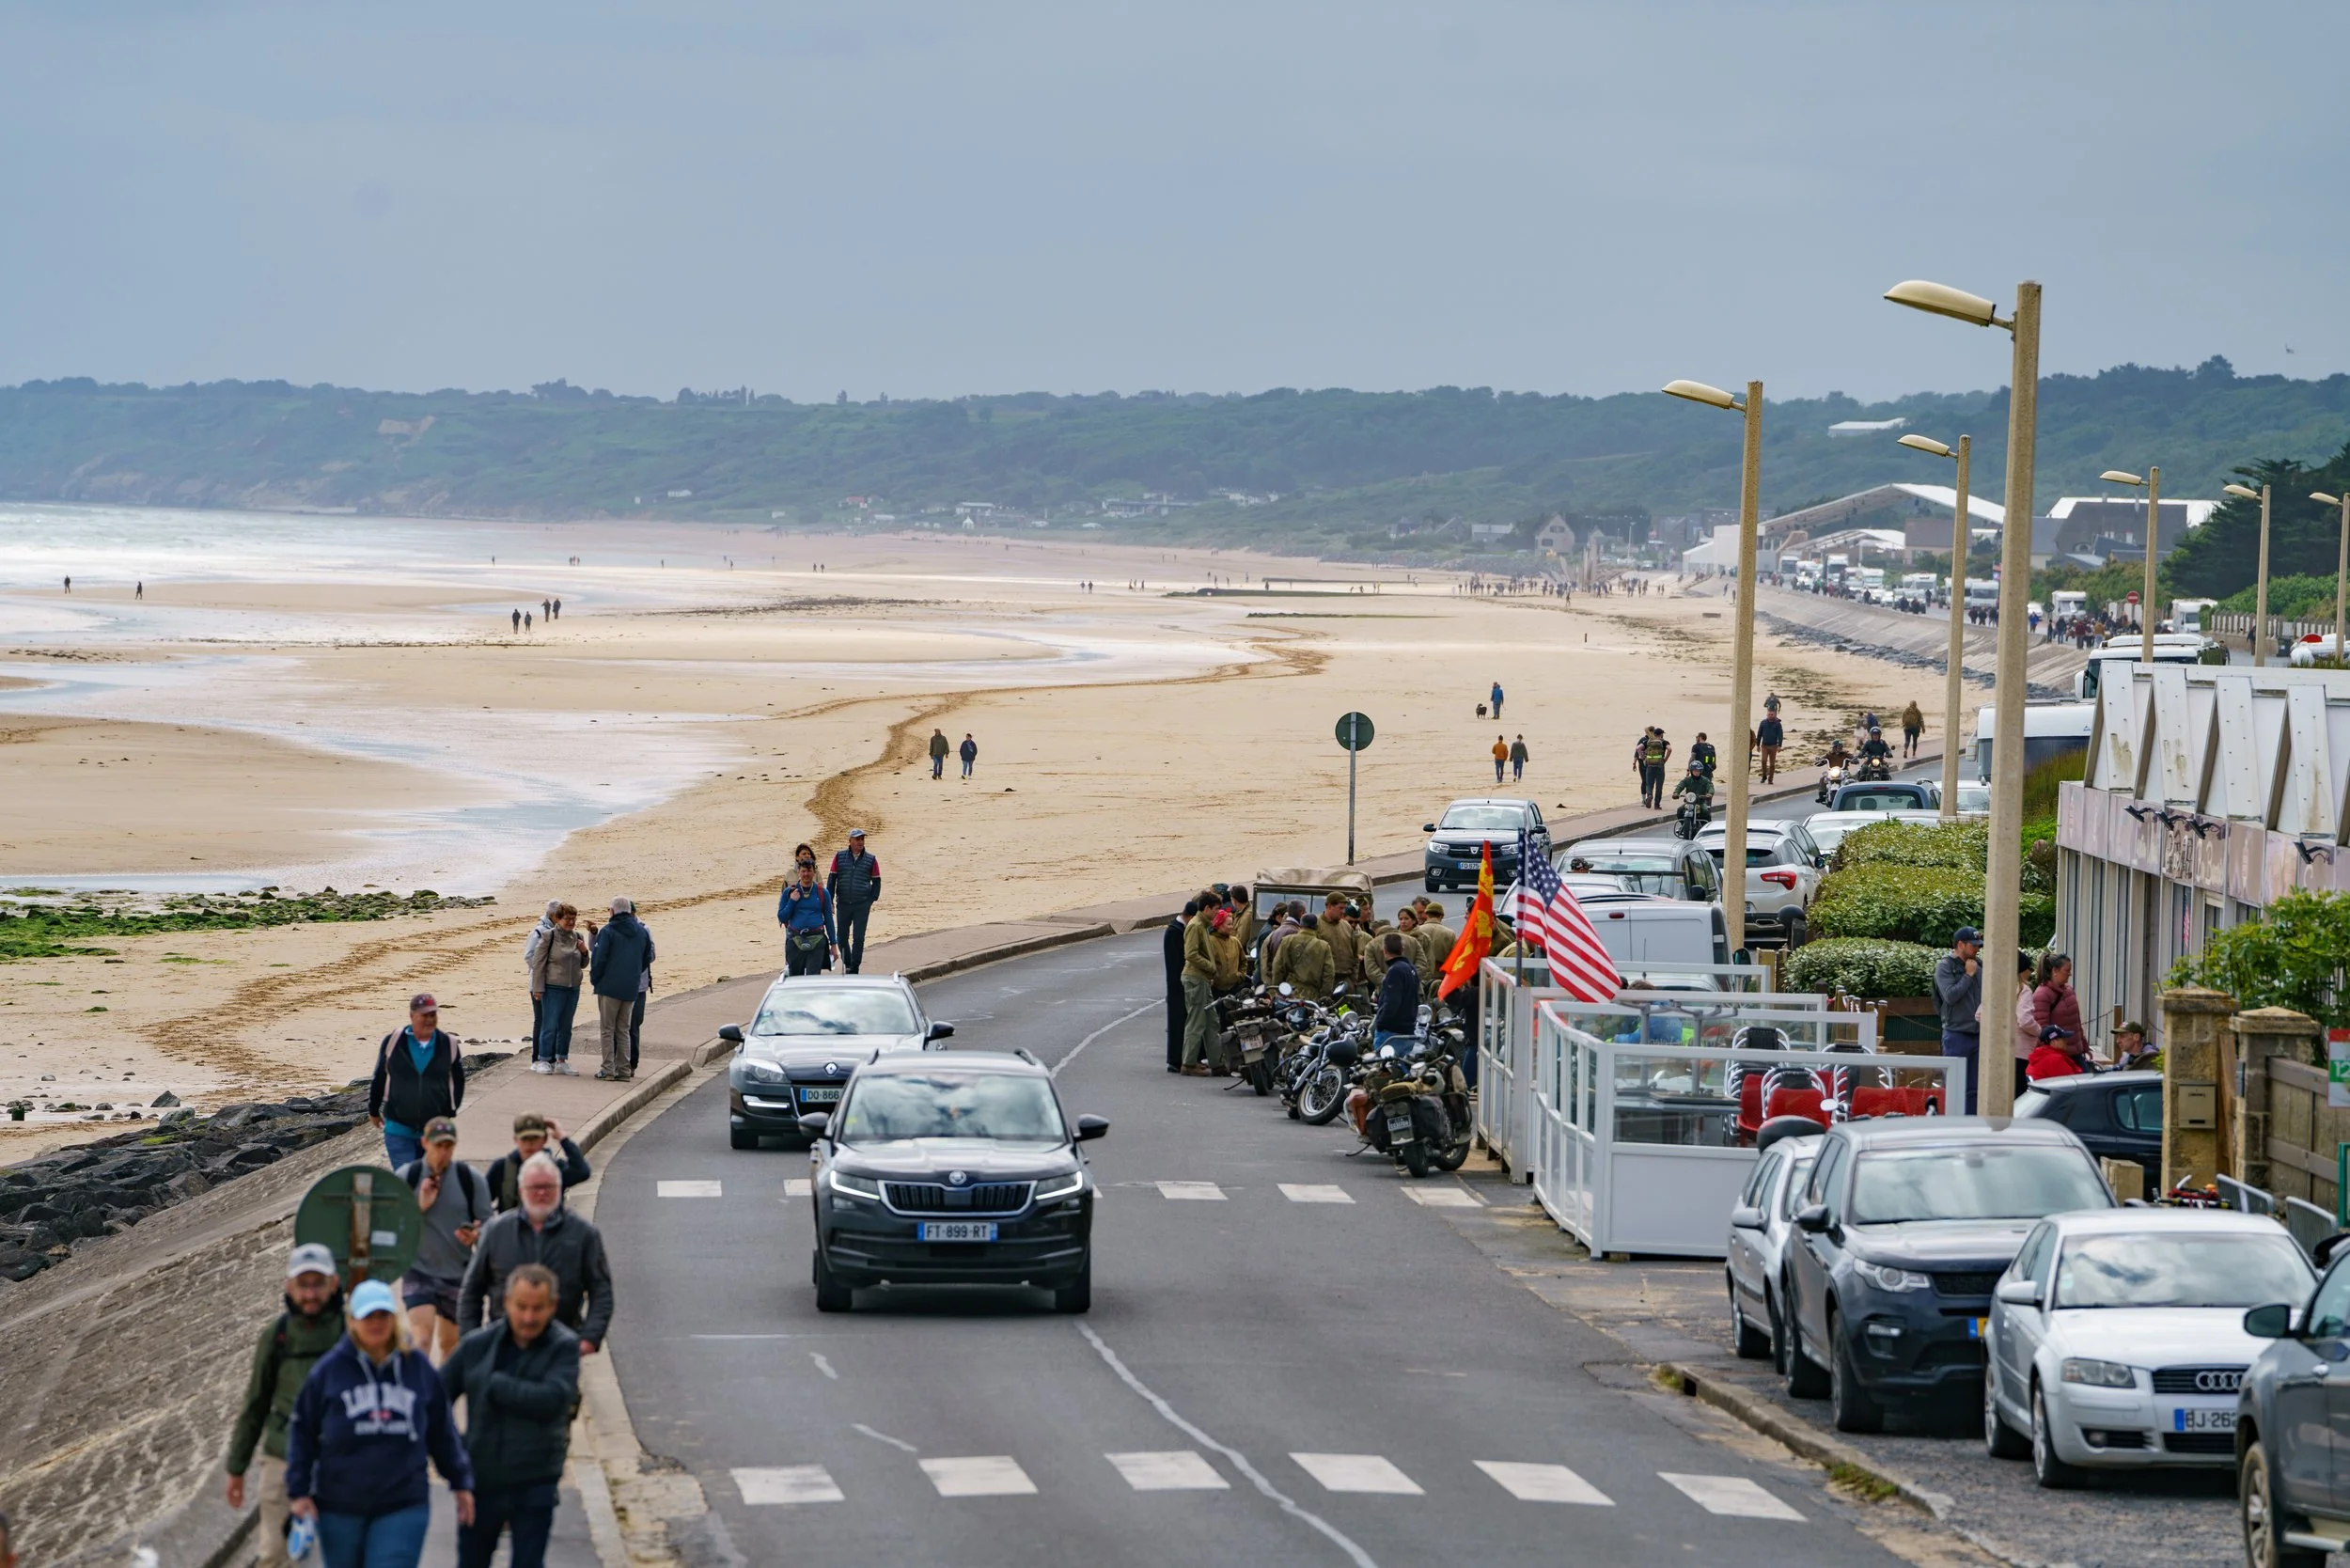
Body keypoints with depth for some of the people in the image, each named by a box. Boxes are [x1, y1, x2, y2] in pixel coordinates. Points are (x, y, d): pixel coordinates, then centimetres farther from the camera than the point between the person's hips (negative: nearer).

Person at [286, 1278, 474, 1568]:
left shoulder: (418, 1367, 3)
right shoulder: (330, 1369, -3)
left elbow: (442, 1432, 12)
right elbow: (302, 1432, 2)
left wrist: (460, 1482, 15)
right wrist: (299, 1491, -3)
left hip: (402, 1508, -1)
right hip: (340, 1508, 1)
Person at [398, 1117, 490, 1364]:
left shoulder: (470, 1179, -1)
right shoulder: (406, 1177, -3)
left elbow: (487, 1223, 4)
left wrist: (476, 1235, -18)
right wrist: (419, 1207, -16)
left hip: (459, 1274, 2)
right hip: (418, 1272, -2)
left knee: (450, 1342, 13)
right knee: (421, 1338, -18)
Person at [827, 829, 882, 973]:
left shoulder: (870, 859, 3)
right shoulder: (840, 857, 4)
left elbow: (876, 882, 9)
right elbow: (831, 879, 7)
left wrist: (872, 900, 0)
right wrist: (829, 901, 1)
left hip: (862, 905, -1)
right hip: (843, 904, 1)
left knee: (858, 938, -3)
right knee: (842, 937, 6)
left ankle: (854, 967, 4)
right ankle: (847, 964, 22)